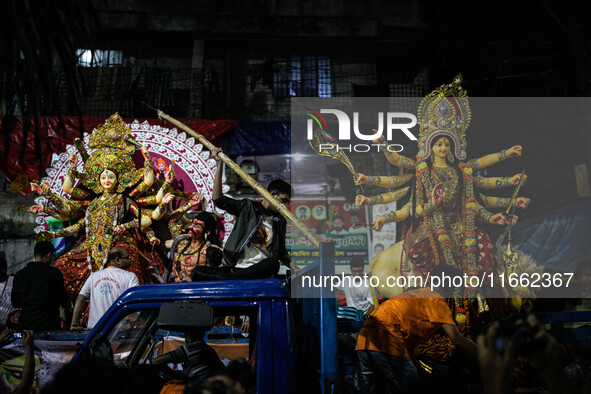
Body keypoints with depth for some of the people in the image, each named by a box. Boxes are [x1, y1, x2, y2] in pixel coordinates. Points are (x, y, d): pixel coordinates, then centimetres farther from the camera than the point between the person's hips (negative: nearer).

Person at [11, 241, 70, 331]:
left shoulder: (19, 274, 5)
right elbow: (63, 300, -4)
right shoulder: (53, 272, -8)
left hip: (26, 326, 4)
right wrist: (67, 308, 19)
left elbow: (15, 303, 11)